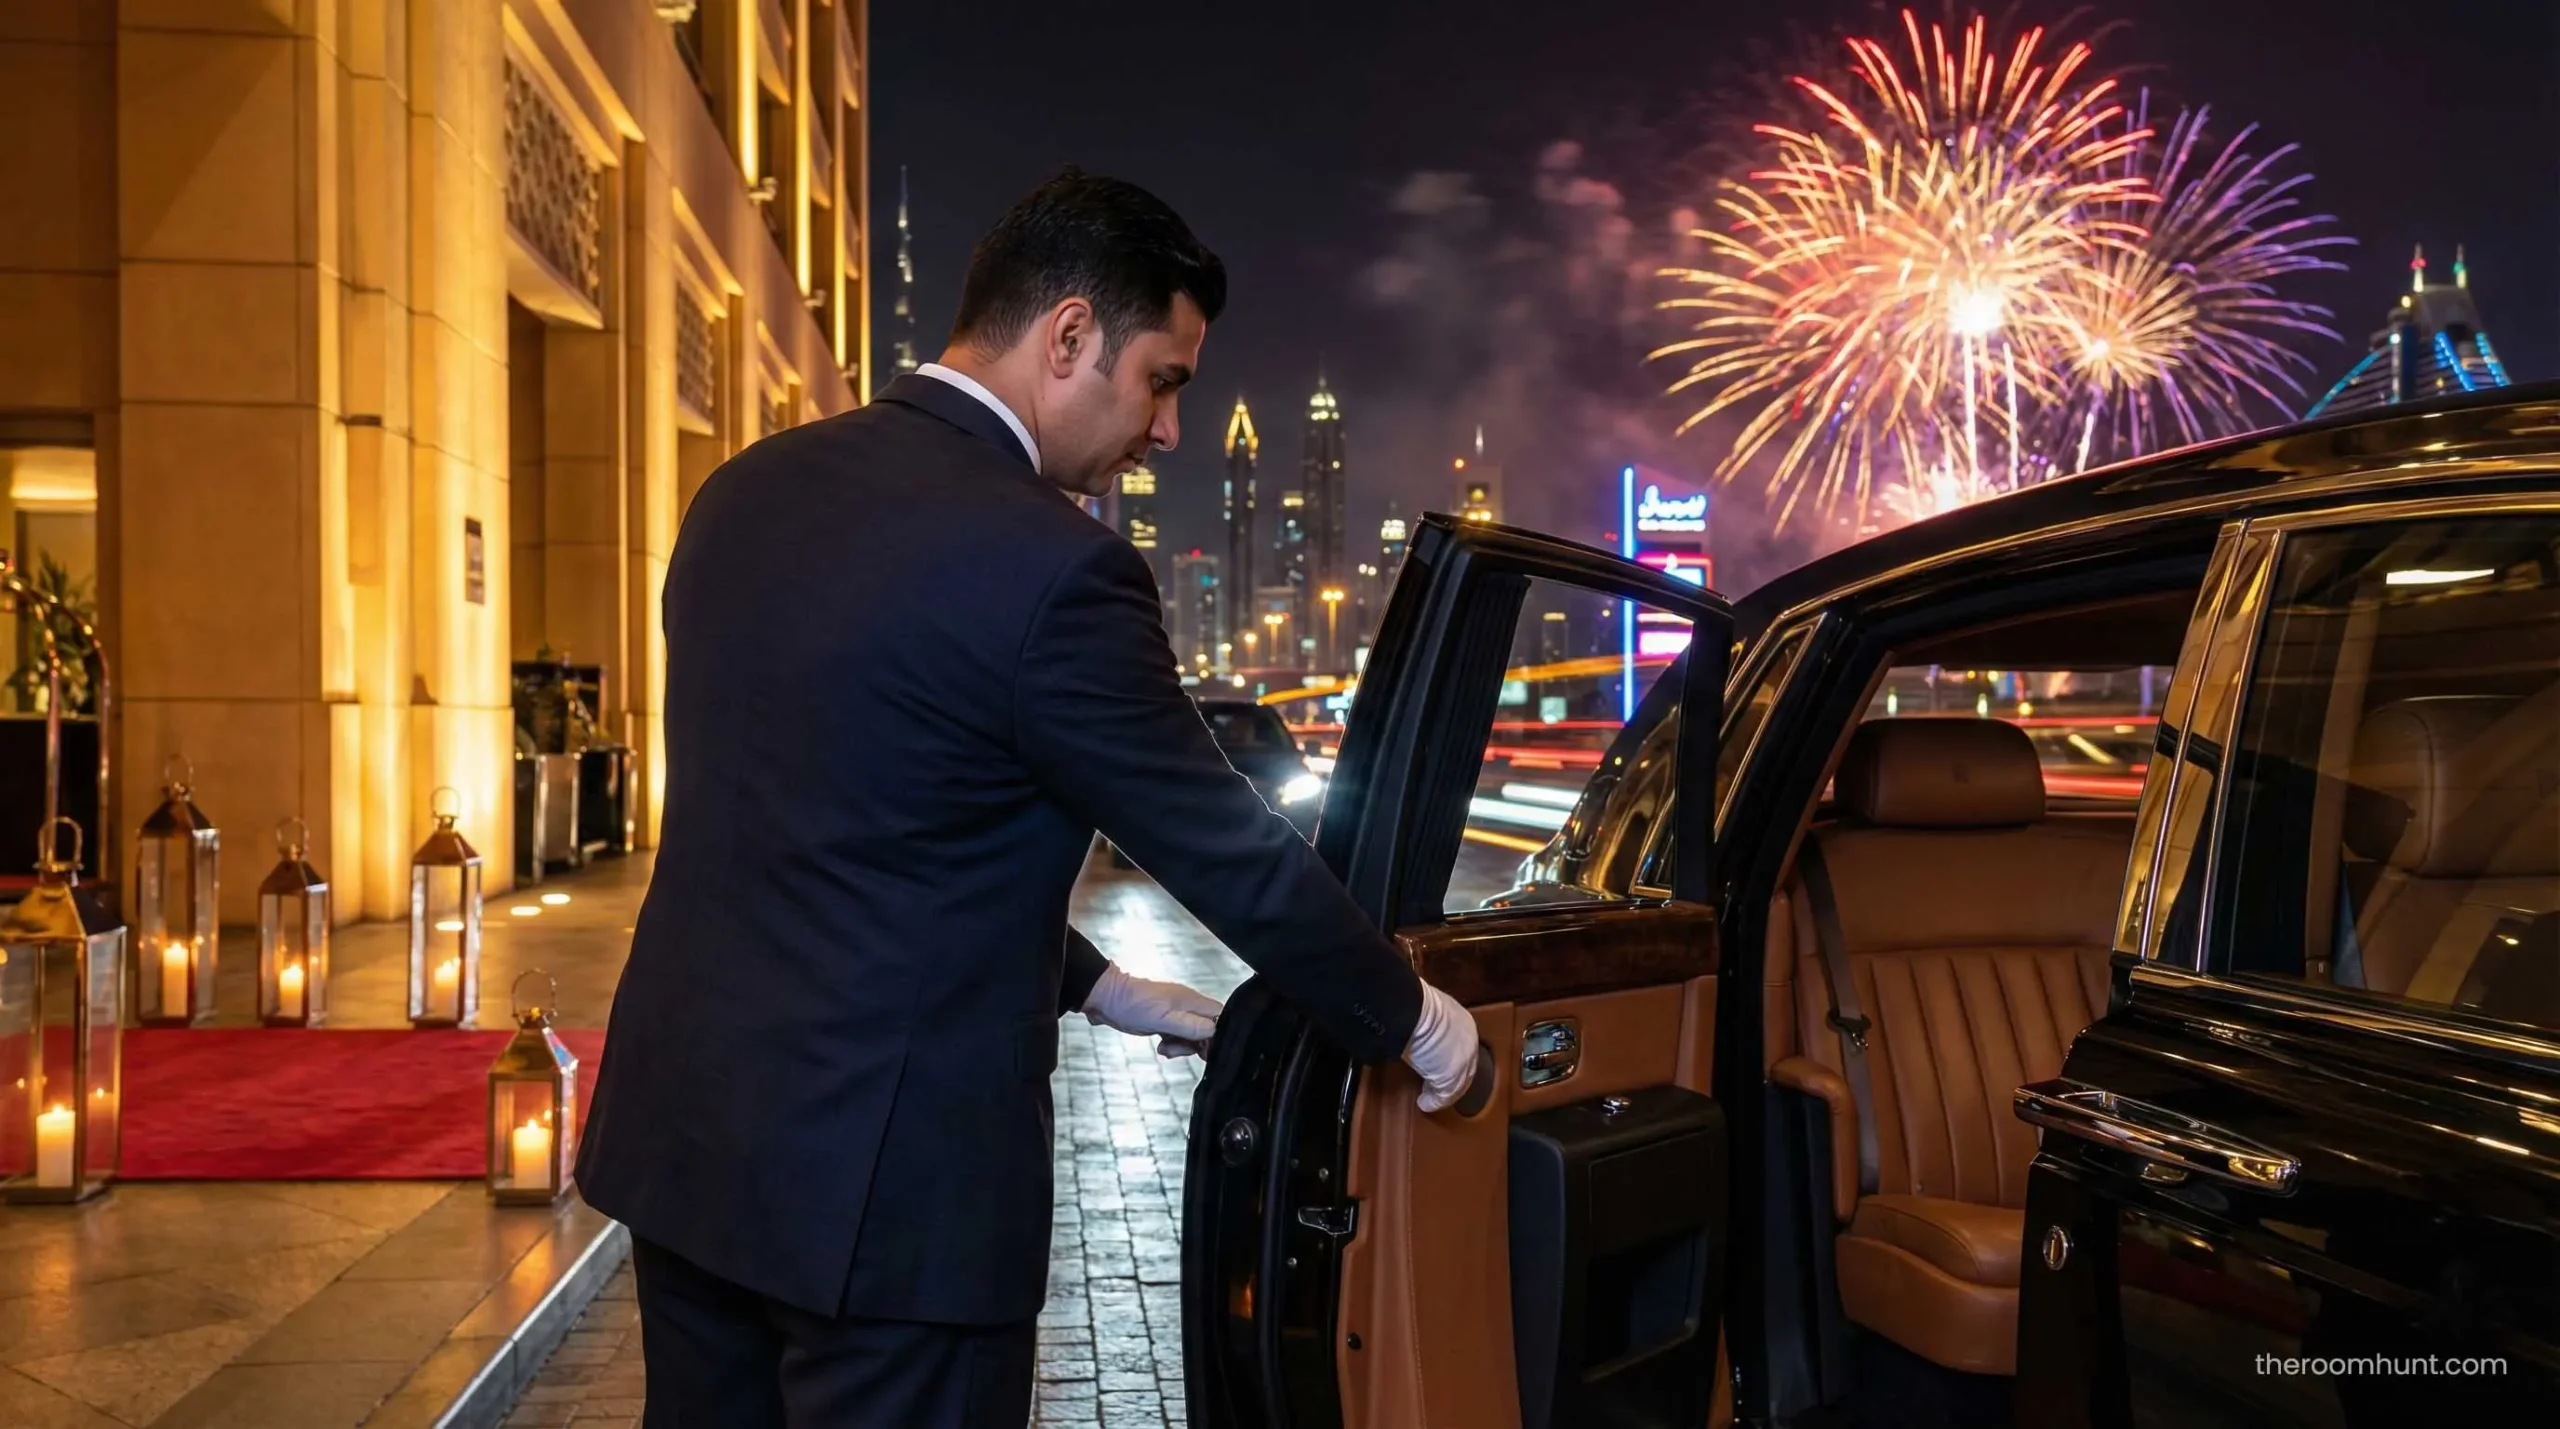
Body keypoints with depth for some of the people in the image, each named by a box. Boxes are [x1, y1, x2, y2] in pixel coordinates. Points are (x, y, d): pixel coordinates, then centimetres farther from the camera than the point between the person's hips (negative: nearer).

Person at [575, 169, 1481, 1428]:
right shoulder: (1052, 566, -20)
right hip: (884, 1181, -8)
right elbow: (1229, 851, -11)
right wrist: (1412, 1019, 6)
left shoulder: (748, 492, 5)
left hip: (680, 1130, 8)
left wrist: (1094, 986, 18)